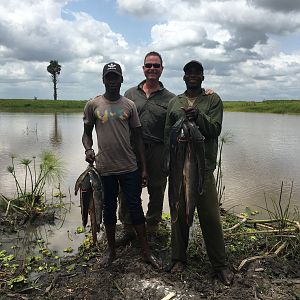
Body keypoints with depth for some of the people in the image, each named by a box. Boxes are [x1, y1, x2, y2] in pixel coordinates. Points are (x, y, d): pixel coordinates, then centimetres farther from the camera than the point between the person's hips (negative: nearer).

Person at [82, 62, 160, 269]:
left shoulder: (130, 105, 4)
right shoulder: (93, 105, 1)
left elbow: (137, 137, 5)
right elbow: (87, 133, 8)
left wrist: (144, 168, 3)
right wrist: (88, 149, -15)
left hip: (130, 167, 1)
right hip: (105, 167, 0)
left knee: (135, 207, 6)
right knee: (109, 208, 12)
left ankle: (146, 252, 18)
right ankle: (111, 250, 30)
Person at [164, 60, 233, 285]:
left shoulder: (213, 100, 5)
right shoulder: (174, 102, 12)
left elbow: (215, 130, -6)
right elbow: (168, 134, 10)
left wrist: (198, 116, -23)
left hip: (204, 167, -2)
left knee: (211, 216, 1)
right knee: (179, 214, 10)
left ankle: (220, 264, 17)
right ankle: (179, 258, 27)